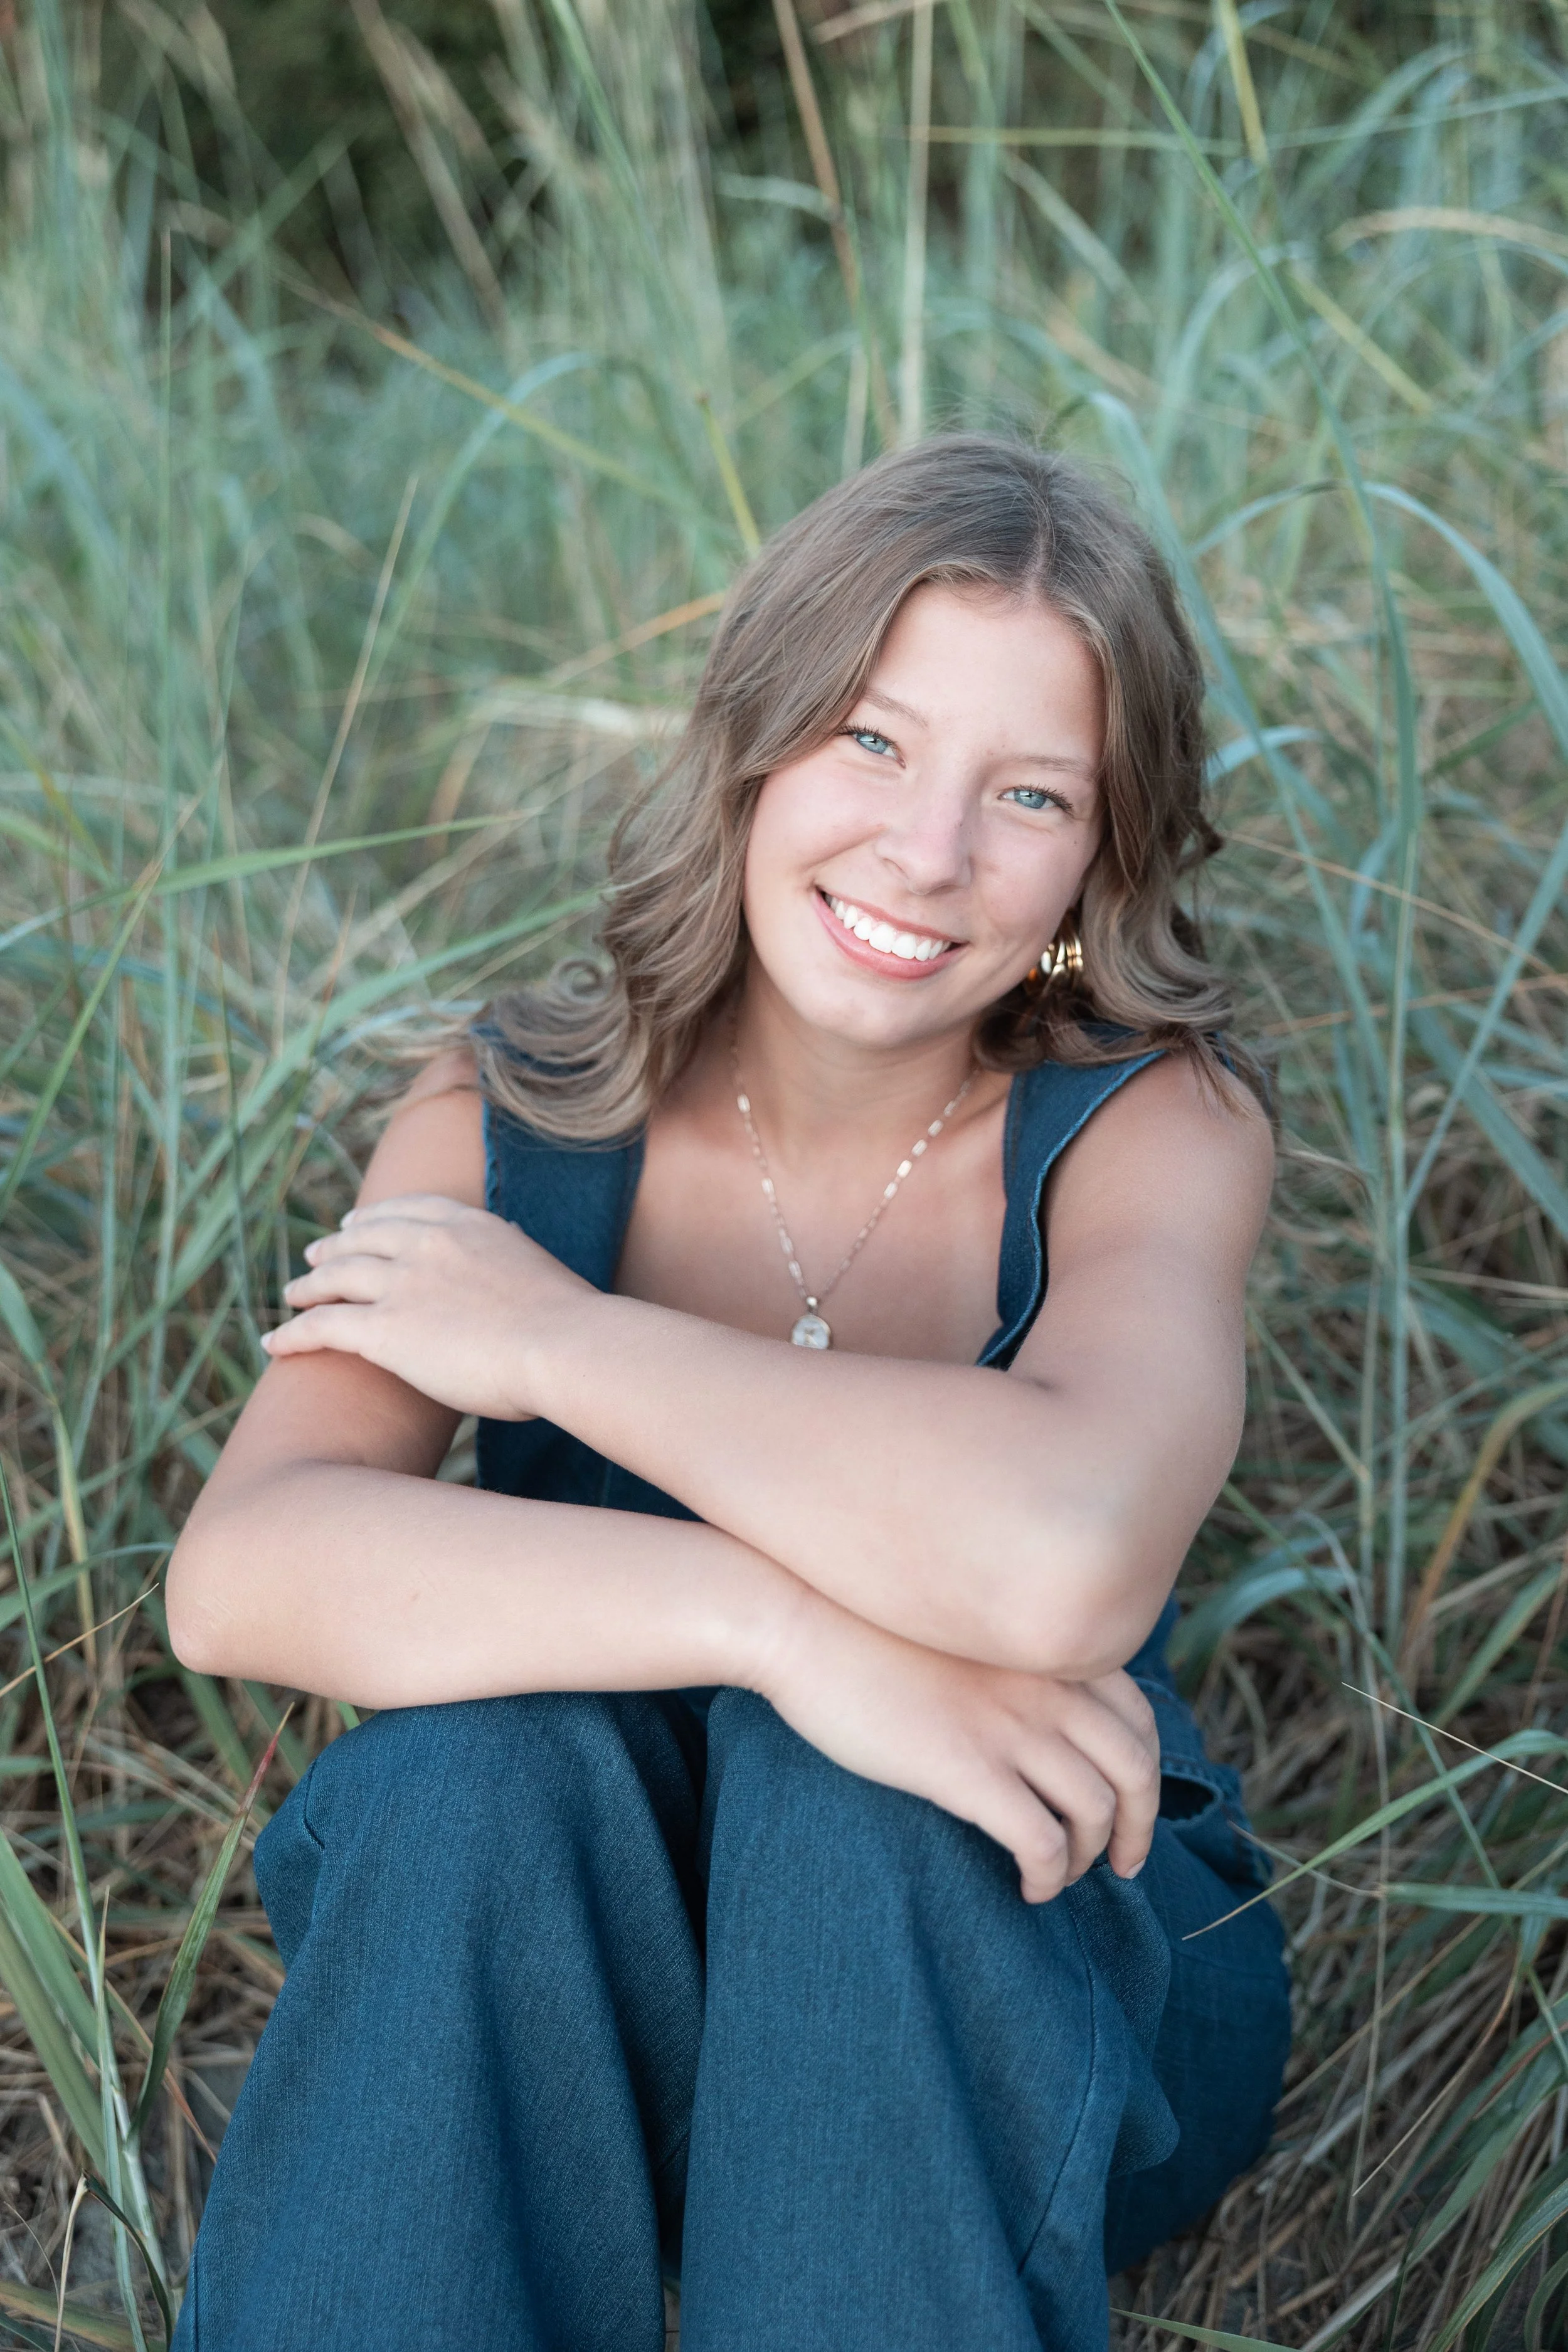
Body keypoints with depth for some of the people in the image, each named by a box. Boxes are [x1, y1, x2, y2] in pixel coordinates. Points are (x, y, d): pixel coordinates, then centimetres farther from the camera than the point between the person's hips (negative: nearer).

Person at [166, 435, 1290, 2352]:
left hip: (1041, 2000, -1)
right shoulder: (509, 1122, -9)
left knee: (856, 1772, -32)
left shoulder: (1151, 1127, -15)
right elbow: (235, 1576, -26)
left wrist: (554, 1342, -25)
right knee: (486, 1733, -29)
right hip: (544, 1997, 2)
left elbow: (1065, 1561, -37)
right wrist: (786, 1624, -39)